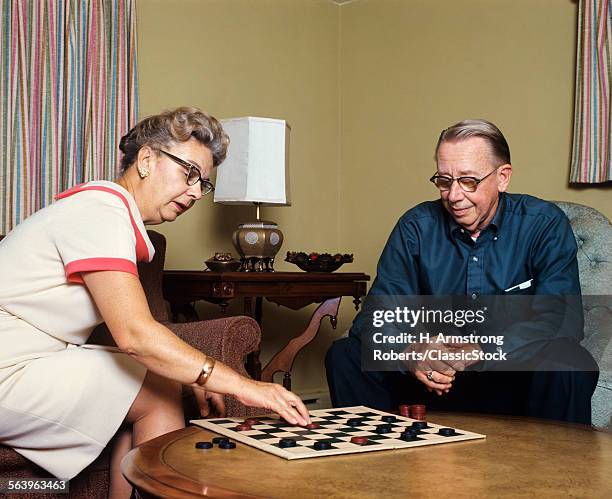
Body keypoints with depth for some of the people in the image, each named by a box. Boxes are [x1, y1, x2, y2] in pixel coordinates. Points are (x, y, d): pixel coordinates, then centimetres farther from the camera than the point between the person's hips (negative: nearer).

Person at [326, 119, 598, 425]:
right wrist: (410, 352, -30)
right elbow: (377, 313, -6)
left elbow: (560, 317, -19)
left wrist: (480, 351, -33)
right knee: (345, 355, -14)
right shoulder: (416, 226, 0)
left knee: (569, 364, -33)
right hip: (433, 384, 2)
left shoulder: (544, 224, -6)